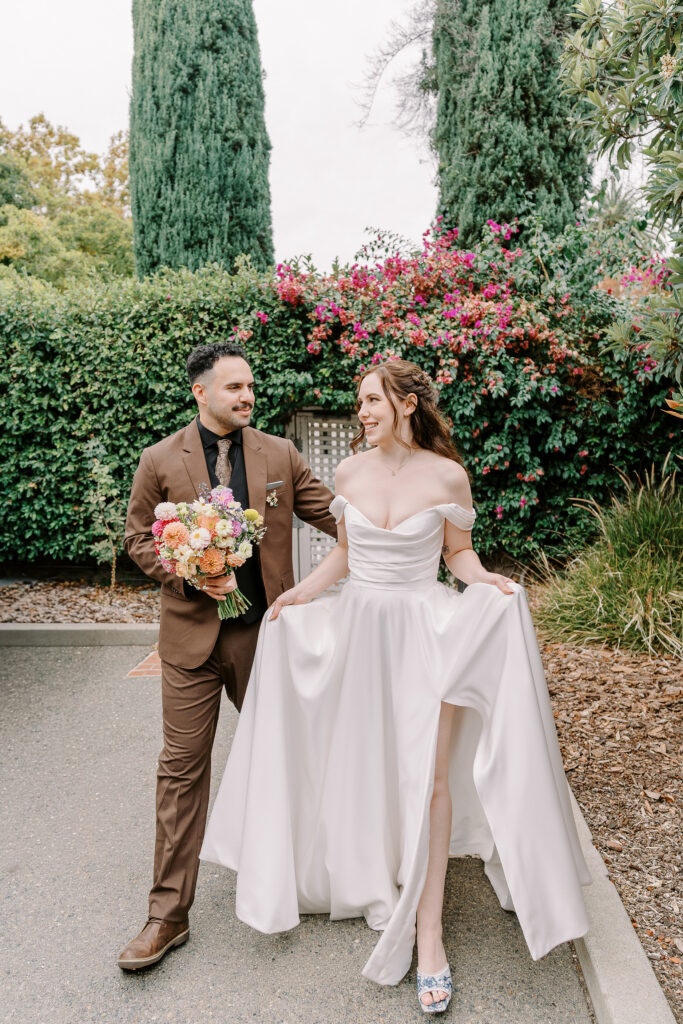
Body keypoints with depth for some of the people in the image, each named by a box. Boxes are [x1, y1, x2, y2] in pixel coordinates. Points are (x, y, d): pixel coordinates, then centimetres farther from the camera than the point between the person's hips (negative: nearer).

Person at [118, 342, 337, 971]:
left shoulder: (279, 454, 2)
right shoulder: (160, 461, -2)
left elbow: (332, 514, 2)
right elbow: (139, 539, 3)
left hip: (267, 630, 2)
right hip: (193, 635, -2)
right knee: (183, 767, 3)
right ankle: (169, 913, 18)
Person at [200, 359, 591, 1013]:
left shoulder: (447, 475, -8)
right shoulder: (350, 472, 1)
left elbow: (458, 551, 4)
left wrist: (486, 580, -16)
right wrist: (300, 592, 0)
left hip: (425, 627, -3)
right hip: (359, 627, 4)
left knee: (427, 773, -5)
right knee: (362, 763, 14)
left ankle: (427, 927, 9)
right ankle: (374, 879, 41)